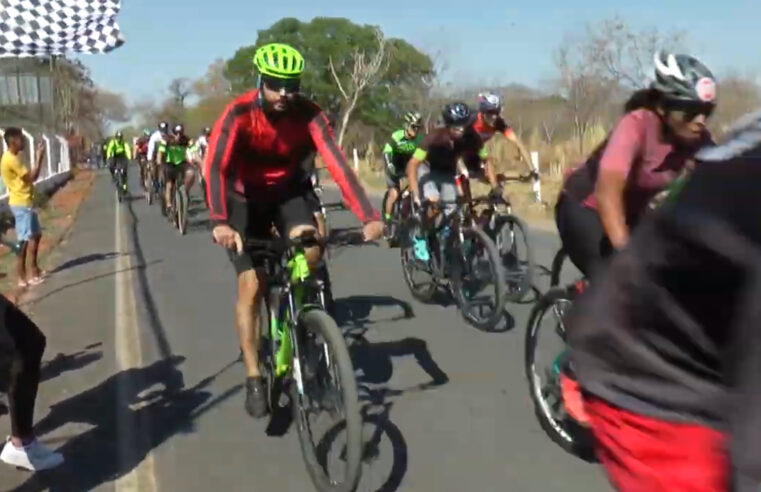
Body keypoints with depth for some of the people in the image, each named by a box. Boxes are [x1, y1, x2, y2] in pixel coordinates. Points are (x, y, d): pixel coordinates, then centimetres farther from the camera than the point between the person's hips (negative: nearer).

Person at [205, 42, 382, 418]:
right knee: (250, 284, -10)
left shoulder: (308, 114, -22)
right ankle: (253, 378, 1)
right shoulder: (239, 113, -26)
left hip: (289, 190, 2)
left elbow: (337, 164, -32)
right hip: (246, 196, -1)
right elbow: (215, 166, -38)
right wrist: (220, 223, -56)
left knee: (310, 253, -26)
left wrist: (368, 217, -45)